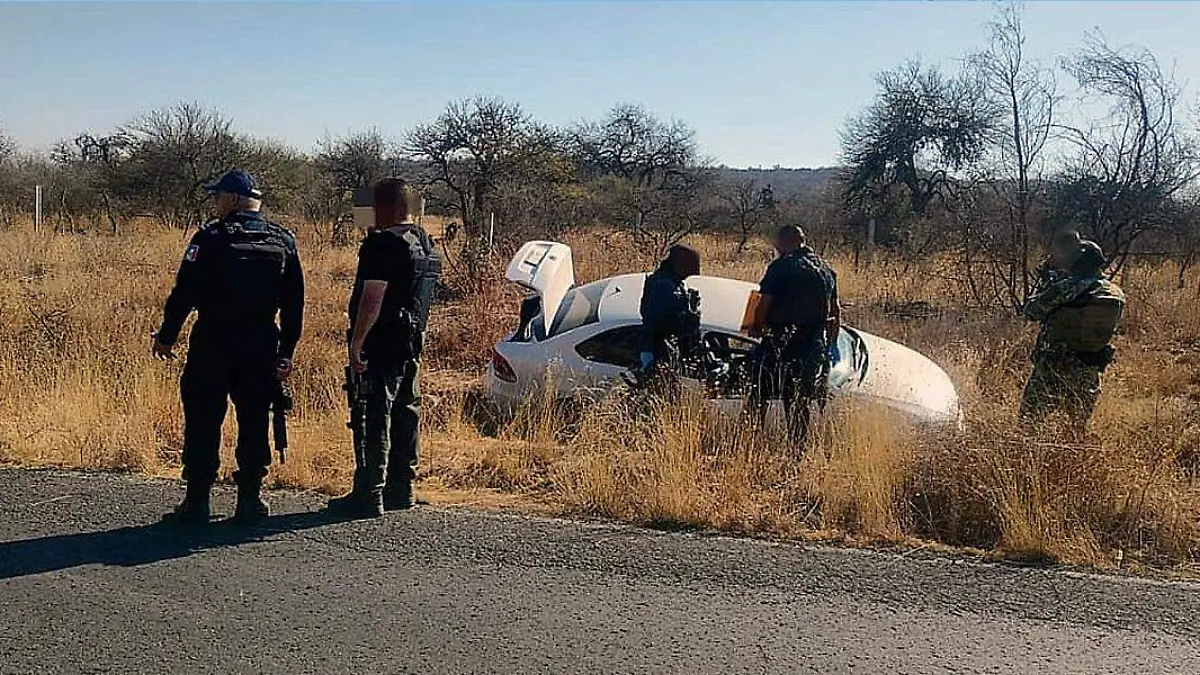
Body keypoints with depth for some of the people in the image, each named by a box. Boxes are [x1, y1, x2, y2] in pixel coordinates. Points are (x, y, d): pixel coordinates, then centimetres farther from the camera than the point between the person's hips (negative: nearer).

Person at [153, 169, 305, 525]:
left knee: (203, 422, 4)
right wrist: (286, 351, 13)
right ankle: (250, 500, 12)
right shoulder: (283, 241, 6)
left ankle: (197, 502, 6)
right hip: (262, 345, 4)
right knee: (254, 422, 10)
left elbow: (185, 292, -8)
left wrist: (166, 335, 4)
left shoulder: (211, 237, -6)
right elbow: (294, 303, 8)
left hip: (213, 342, -3)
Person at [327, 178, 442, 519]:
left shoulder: (383, 244, -15)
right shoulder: (427, 246, 14)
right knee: (405, 416, 14)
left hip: (380, 346, -9)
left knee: (372, 419, -5)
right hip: (412, 344, 9)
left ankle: (368, 496, -3)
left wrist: (356, 344, -18)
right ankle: (400, 490, 21)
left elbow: (372, 299, -20)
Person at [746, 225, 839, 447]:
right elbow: (836, 311, 16)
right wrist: (831, 345, 21)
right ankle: (799, 446, 12)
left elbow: (764, 304, -13)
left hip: (781, 340, -6)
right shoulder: (827, 270, 13)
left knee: (759, 395, 2)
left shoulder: (781, 267, -9)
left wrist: (756, 328, 4)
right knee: (802, 401, 12)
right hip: (814, 344, 6)